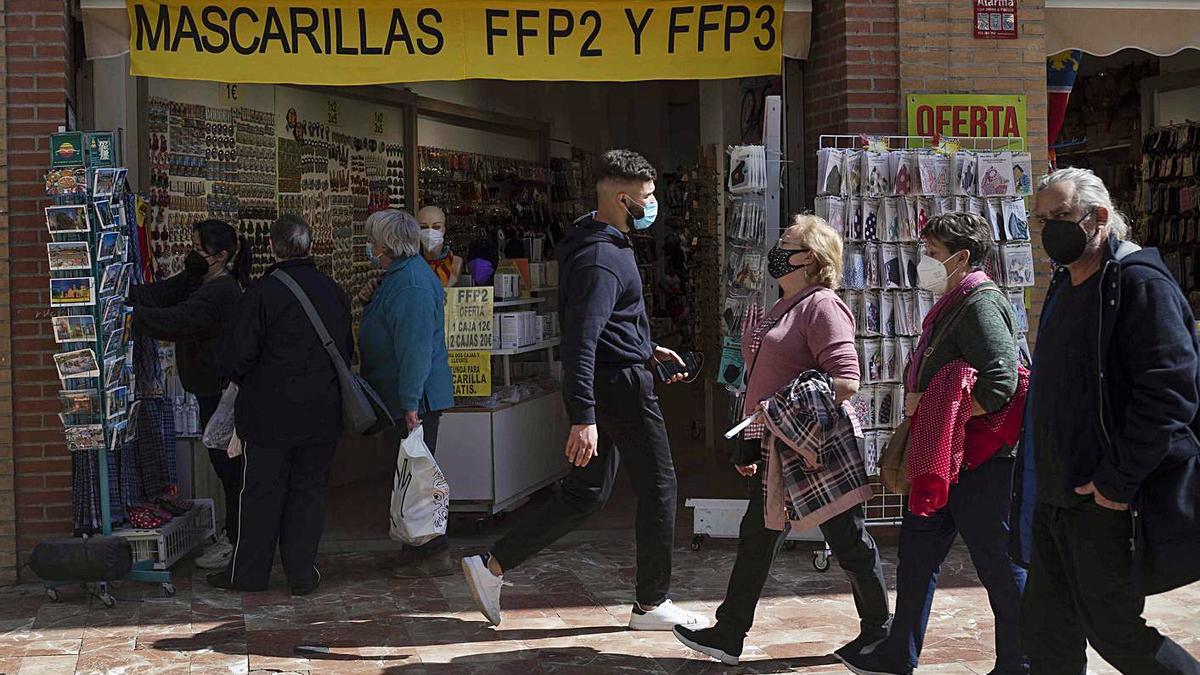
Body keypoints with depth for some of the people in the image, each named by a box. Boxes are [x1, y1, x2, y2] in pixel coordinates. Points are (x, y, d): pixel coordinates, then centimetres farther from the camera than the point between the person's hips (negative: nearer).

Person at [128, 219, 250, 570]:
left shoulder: (219, 294, -22)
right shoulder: (196, 281, 9)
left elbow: (171, 321, -30)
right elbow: (157, 294, -2)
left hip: (222, 393, -10)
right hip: (212, 389, 10)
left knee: (228, 464, -1)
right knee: (226, 463, 17)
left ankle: (235, 541, 8)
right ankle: (234, 532, 29)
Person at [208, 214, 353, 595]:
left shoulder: (263, 293, -13)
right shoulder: (334, 293, 3)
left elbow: (239, 353, -11)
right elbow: (347, 351, 12)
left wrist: (243, 382, 9)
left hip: (270, 412, -4)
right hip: (322, 414, 4)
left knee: (261, 492, 6)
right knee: (309, 490, 10)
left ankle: (249, 572, 15)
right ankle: (303, 573, 13)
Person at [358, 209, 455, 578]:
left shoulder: (410, 286, -21)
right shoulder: (400, 277, 15)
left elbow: (415, 349, -26)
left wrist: (410, 403, -27)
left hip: (414, 400, -11)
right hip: (403, 397, 11)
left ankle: (434, 554, 1)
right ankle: (418, 547, 25)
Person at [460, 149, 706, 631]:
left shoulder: (605, 243, 13)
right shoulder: (601, 259, -21)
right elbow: (580, 341, -29)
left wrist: (646, 350, 24)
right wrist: (583, 419, -33)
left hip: (602, 387, 10)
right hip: (621, 385, -10)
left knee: (585, 494, 13)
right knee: (657, 488, 4)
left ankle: (491, 565, 10)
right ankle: (651, 605, 16)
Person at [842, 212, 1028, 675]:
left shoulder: (981, 304, -17)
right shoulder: (951, 304, 15)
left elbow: (1000, 382, -29)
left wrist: (938, 417, -22)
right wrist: (916, 403, 8)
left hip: (980, 462, -11)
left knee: (1000, 566, 1)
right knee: (917, 551, 18)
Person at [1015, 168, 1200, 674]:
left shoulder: (1139, 284, -13)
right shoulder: (1064, 288, 16)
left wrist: (1118, 479, -22)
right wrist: (1045, 480, 17)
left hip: (1107, 501, -9)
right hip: (1055, 497, 9)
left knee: (1114, 631, -2)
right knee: (1047, 632, 12)